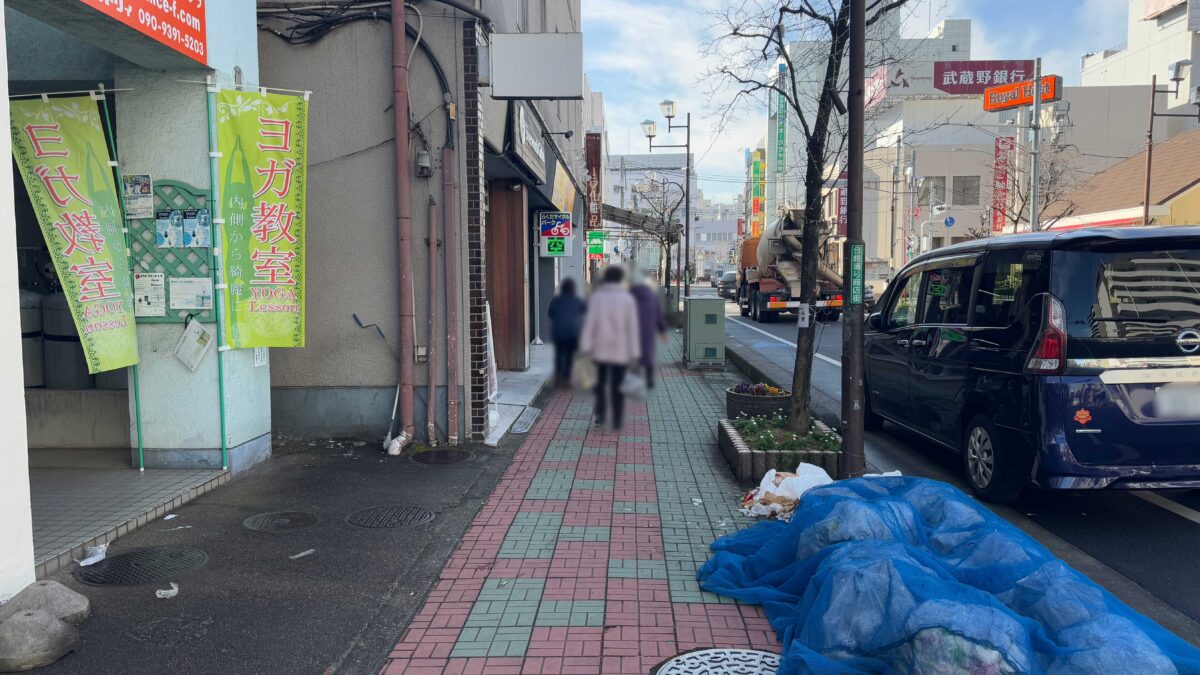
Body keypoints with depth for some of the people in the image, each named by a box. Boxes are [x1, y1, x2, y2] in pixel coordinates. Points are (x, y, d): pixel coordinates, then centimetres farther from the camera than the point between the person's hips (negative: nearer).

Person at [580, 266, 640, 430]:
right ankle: (616, 421, 8)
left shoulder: (596, 297, -3)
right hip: (620, 349, -1)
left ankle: (600, 415, 8)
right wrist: (634, 353, -3)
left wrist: (586, 347, -4)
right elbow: (632, 328, -6)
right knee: (617, 385, 7)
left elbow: (589, 323, -6)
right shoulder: (628, 299, -6)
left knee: (601, 382, 18)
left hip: (600, 348, 1)